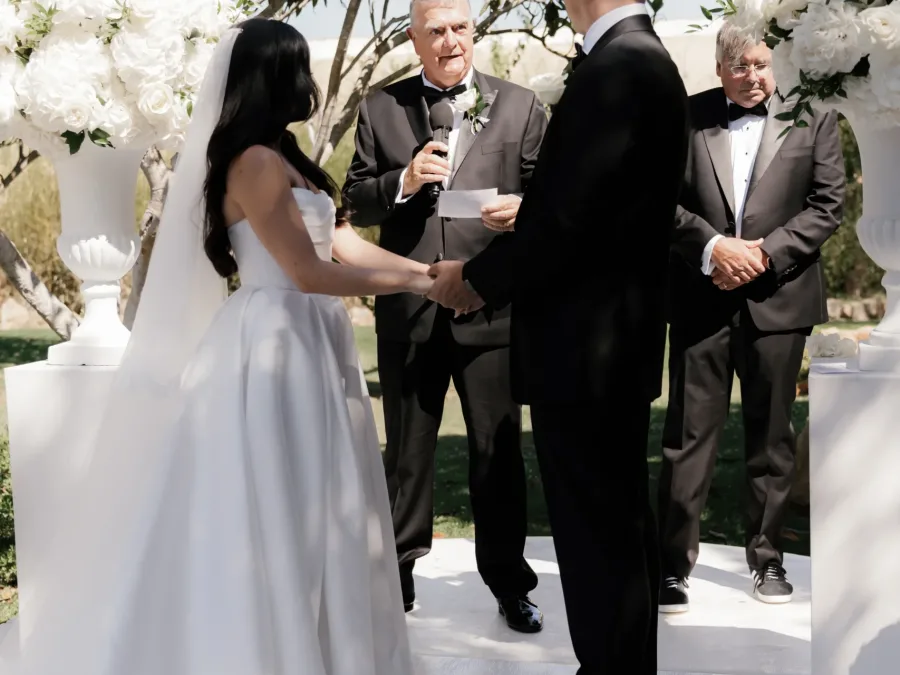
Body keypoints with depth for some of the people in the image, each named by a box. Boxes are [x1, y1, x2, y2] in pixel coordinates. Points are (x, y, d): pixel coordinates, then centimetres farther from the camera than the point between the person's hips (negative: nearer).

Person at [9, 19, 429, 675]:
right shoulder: (255, 161, -15)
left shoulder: (284, 158, 14)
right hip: (274, 348, -10)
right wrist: (417, 282, -12)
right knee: (273, 514, -1)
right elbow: (308, 272, -19)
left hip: (303, 345, 10)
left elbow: (346, 243, 9)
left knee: (309, 509, 15)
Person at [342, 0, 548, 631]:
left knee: (499, 451, 7)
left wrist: (523, 210, -18)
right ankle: (396, 574, 29)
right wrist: (403, 182, -13)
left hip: (491, 307, -1)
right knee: (406, 453, 14)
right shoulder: (381, 109, 7)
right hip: (408, 312, 1)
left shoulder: (520, 106, 5)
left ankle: (510, 584, 22)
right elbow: (356, 201, 6)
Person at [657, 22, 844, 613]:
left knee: (771, 435, 10)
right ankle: (675, 562, 9)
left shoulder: (813, 119, 4)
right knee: (689, 433, 1)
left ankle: (768, 556, 24)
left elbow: (826, 206, 0)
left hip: (777, 297, 0)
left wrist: (764, 252, -11)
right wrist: (713, 246, -13)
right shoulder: (686, 117, 4)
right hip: (702, 298, 0)